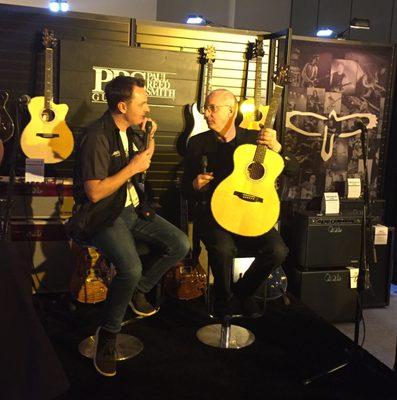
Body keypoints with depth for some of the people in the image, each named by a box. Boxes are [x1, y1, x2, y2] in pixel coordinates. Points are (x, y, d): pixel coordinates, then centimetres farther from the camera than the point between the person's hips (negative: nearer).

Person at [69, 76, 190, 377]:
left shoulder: (129, 130, 8)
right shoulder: (97, 137, -19)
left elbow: (142, 167, 22)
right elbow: (94, 193, -23)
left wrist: (151, 139, 6)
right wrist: (132, 167, -20)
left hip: (133, 208, 8)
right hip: (104, 215, -8)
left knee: (180, 244, -8)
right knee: (131, 268, -31)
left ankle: (139, 289, 14)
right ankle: (107, 335, -7)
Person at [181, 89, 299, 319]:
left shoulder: (255, 138, 4)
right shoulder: (198, 143, 3)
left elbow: (293, 169, 1)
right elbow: (186, 189, 10)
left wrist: (276, 147, -17)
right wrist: (196, 186, -14)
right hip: (214, 213, -1)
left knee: (278, 250, -22)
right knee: (223, 249, -33)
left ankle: (243, 293, 8)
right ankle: (224, 300, 1)